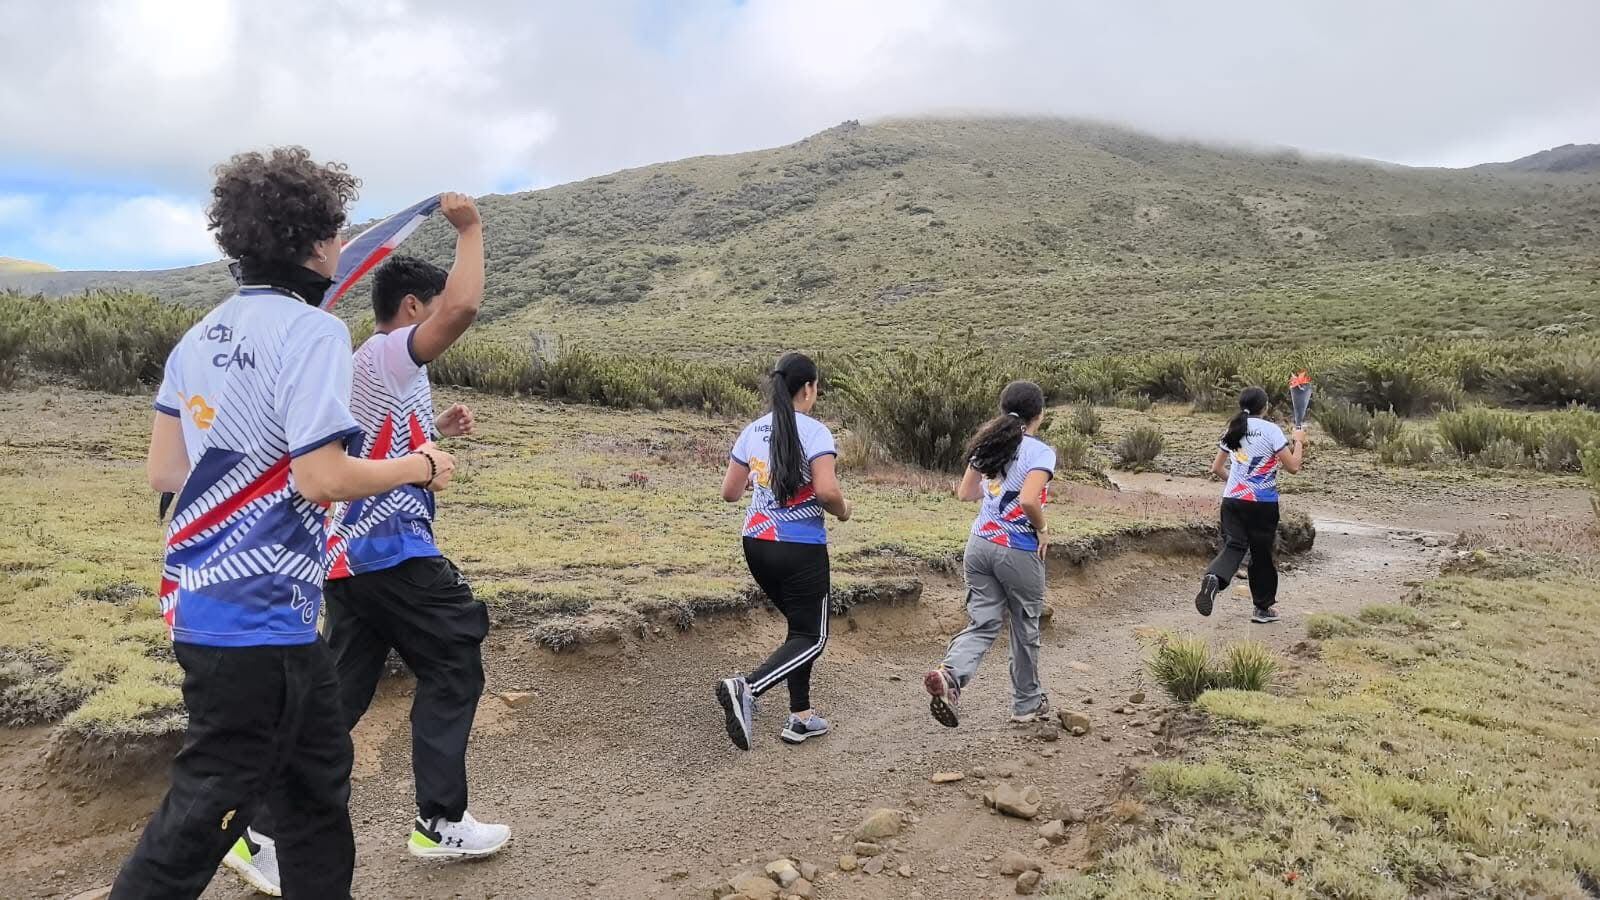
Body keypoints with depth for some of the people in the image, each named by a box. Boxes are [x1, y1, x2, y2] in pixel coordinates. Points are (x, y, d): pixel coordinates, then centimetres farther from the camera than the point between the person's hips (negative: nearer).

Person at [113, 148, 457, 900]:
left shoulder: (202, 334, 9)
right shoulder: (311, 331, -17)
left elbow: (165, 471, 12)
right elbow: (322, 479, -24)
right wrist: (419, 466, -8)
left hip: (200, 599, 9)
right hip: (256, 618, -9)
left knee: (317, 769, 20)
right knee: (208, 808, 5)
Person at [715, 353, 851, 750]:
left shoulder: (752, 431, 5)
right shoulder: (814, 431, -13)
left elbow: (729, 492, 8)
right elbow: (827, 492, -24)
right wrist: (843, 509, -3)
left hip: (757, 543, 7)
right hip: (801, 550, -7)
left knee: (800, 625, 22)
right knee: (812, 637, 5)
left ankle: (800, 718, 23)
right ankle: (747, 688, -17)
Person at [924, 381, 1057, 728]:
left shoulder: (990, 445, 7)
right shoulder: (1041, 453, -13)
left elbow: (965, 492, 13)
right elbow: (1028, 501, -26)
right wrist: (1043, 529, -8)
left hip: (979, 545, 5)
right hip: (1018, 553, -5)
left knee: (983, 624, 7)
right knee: (1025, 629, 14)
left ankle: (949, 674, -21)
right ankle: (1027, 704, 30)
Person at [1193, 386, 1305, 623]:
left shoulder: (1233, 430, 8)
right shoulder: (1271, 430, -8)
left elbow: (1216, 468, 14)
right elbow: (1293, 467, -7)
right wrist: (1298, 442, 8)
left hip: (1232, 500, 3)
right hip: (1263, 503, -3)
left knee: (1234, 547, -1)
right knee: (1262, 553, 10)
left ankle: (1213, 578, -33)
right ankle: (1264, 608, 23)